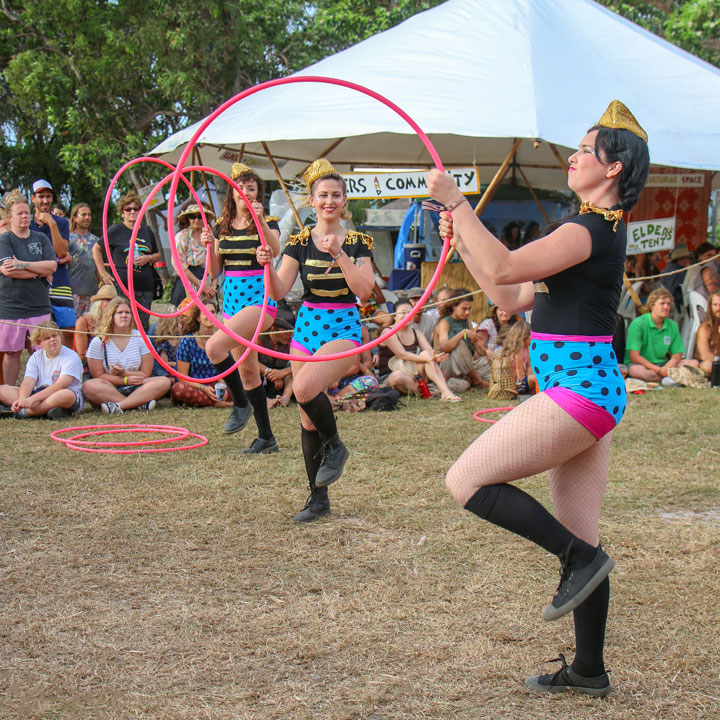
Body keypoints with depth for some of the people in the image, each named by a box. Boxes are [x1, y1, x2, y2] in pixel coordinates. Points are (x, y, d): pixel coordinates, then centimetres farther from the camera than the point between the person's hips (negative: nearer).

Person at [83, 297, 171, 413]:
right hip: (109, 390, -2)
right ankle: (140, 404, -38)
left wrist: (123, 373, -15)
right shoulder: (98, 342, 2)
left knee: (164, 382, -24)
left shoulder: (140, 338, 7)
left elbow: (145, 374, 3)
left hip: (136, 388, 2)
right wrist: (126, 380, -17)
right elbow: (98, 375, -5)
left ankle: (118, 406, -38)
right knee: (89, 386, -33)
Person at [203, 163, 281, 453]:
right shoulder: (223, 226, 11)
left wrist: (260, 220, -36)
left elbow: (275, 250, -25)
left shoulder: (268, 222, -4)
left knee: (215, 346, -26)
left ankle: (241, 403, -5)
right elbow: (215, 271, 9)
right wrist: (210, 245, -7)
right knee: (247, 369, 9)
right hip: (232, 297, 7)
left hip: (259, 297, -7)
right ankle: (266, 437, 17)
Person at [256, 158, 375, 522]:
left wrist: (339, 254, -22)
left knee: (305, 388, -30)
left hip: (344, 328, -4)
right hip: (307, 327, 4)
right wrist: (268, 265, -23)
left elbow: (364, 290, -13)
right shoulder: (300, 243, 4)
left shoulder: (358, 242, 0)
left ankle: (335, 446, -3)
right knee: (307, 417, 5)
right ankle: (318, 497, 15)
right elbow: (278, 291, -5)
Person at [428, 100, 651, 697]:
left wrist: (456, 202, -14)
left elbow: (505, 270, -21)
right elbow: (513, 299, 20)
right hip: (587, 386, 10)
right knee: (581, 544, 12)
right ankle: (590, 670, 18)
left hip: (579, 385, -10)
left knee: (467, 481, -9)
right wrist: (463, 244, 17)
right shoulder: (600, 229, 19)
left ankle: (580, 557, -7)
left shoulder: (591, 228, -12)